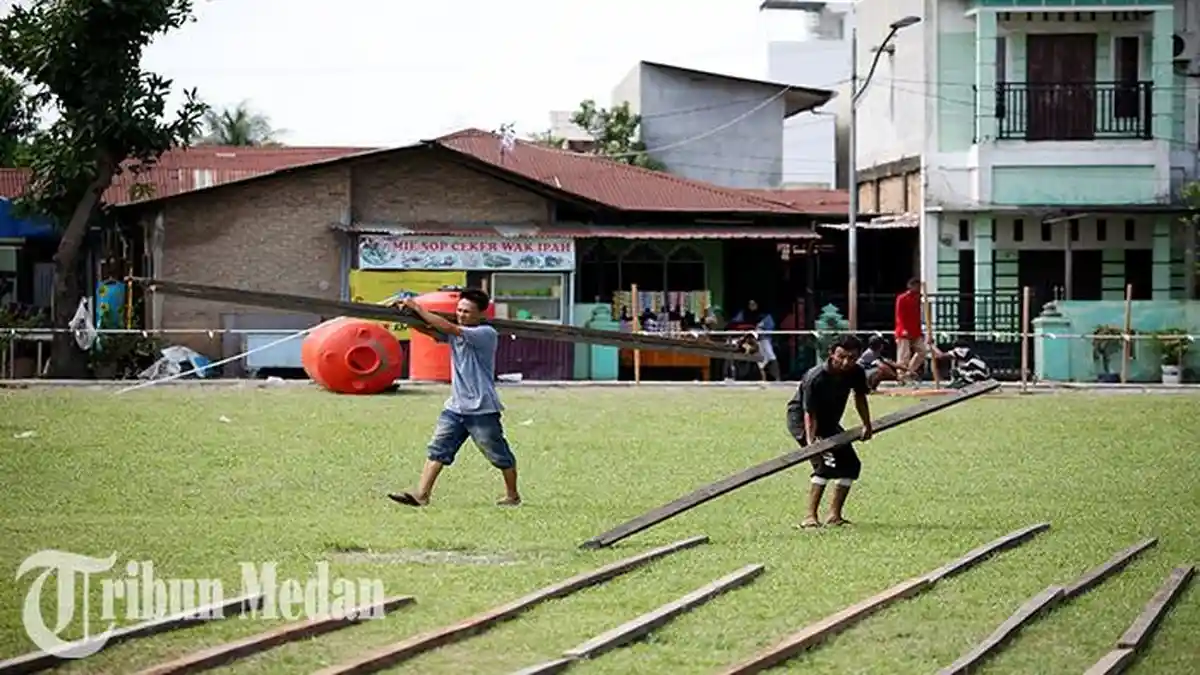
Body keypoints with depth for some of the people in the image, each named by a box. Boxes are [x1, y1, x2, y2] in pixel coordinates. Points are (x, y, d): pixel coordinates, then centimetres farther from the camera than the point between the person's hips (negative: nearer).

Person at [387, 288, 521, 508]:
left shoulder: (487, 334, -13)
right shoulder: (456, 332, 8)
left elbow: (449, 328, -22)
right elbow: (429, 330, -4)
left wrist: (418, 309, -20)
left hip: (482, 410, -6)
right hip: (455, 407, 6)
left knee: (500, 456, 6)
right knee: (437, 450, -3)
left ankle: (512, 495, 23)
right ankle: (421, 495, -6)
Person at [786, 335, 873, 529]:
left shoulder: (856, 373, -14)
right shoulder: (815, 378, -33)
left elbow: (860, 397, 7)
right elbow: (809, 414, -34)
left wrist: (867, 425, 13)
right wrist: (810, 440, -47)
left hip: (829, 422, 8)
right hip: (800, 419, -8)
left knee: (851, 464, 8)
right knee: (825, 462, -26)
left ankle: (834, 515, 19)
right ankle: (810, 516, -26)